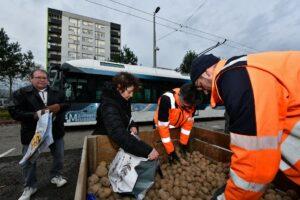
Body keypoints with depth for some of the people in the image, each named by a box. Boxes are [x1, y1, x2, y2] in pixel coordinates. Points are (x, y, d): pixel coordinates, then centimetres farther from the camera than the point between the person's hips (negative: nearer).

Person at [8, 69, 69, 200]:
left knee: (59, 156, 16)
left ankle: (56, 176, 41)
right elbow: (14, 112, -11)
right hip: (32, 133, -2)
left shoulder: (56, 93, 5)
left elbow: (65, 105, 3)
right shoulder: (21, 93, -4)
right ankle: (30, 187, 36)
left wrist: (58, 107, -19)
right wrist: (35, 115, -25)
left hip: (55, 131, 3)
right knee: (29, 161, 12)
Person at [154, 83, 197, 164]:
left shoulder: (191, 102, -22)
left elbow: (189, 122, -10)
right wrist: (171, 151, -26)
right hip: (162, 124, -3)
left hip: (178, 126, 4)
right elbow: (163, 127, -33)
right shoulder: (166, 100, -38)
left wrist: (183, 143, -8)